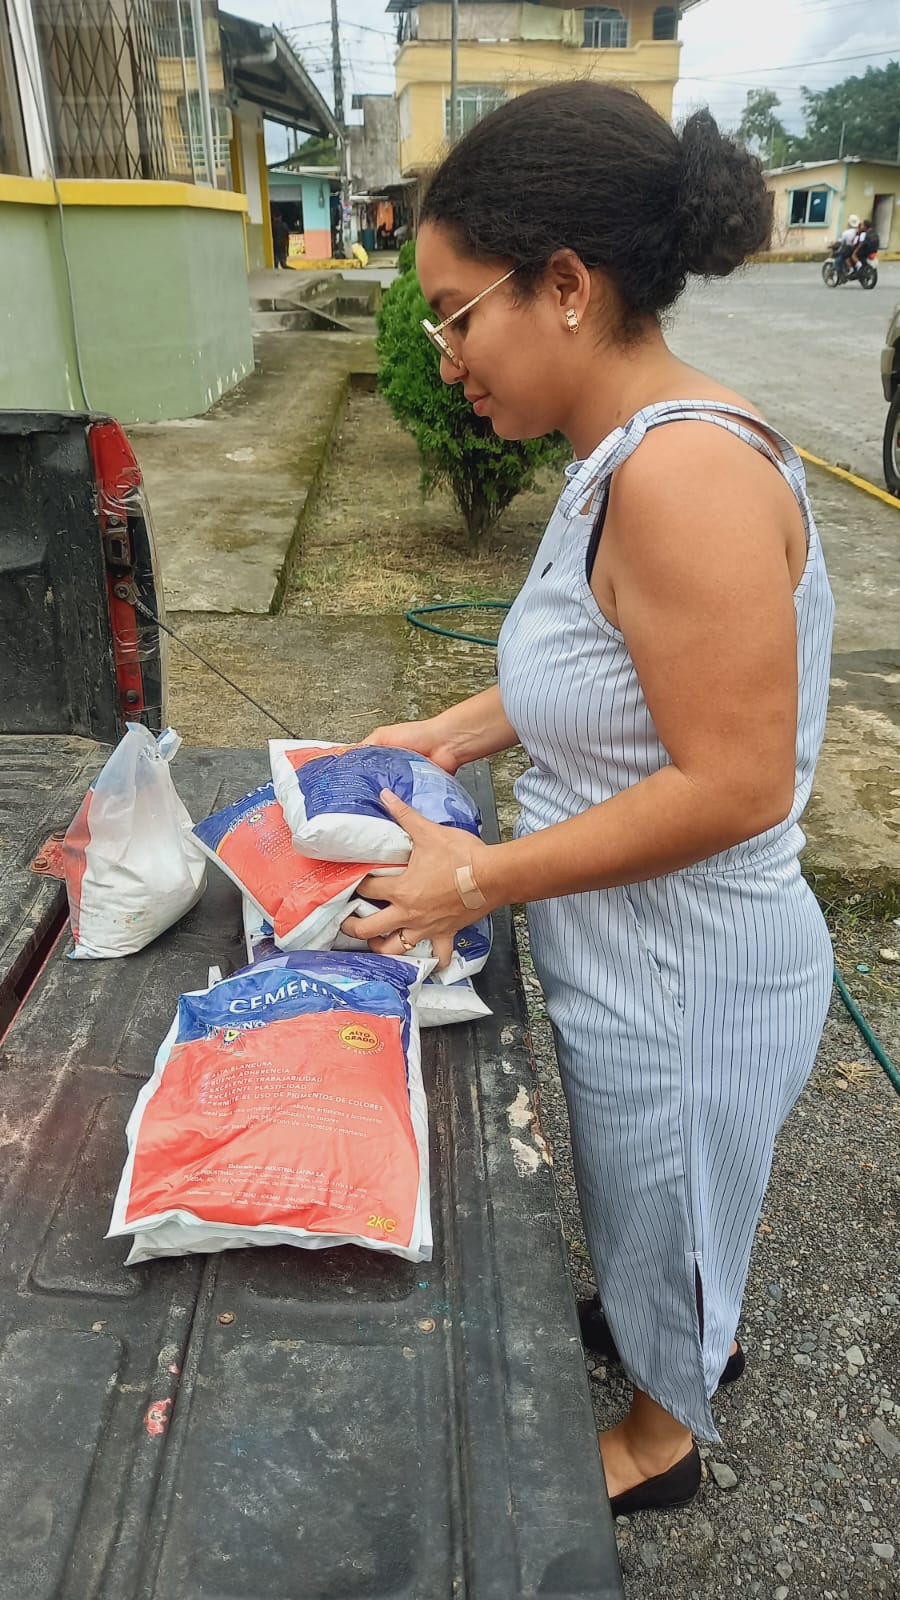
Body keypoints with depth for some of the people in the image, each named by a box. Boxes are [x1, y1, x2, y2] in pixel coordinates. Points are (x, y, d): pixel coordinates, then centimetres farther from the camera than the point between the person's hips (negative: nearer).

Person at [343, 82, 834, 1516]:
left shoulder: (685, 472, -29)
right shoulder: (622, 457, 0)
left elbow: (733, 787, -30)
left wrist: (481, 879, -23)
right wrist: (456, 732, 2)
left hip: (688, 978, -8)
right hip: (635, 958, 8)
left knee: (663, 1212, 20)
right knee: (653, 1199, 31)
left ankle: (662, 1433, 51)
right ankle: (693, 1330, 62)